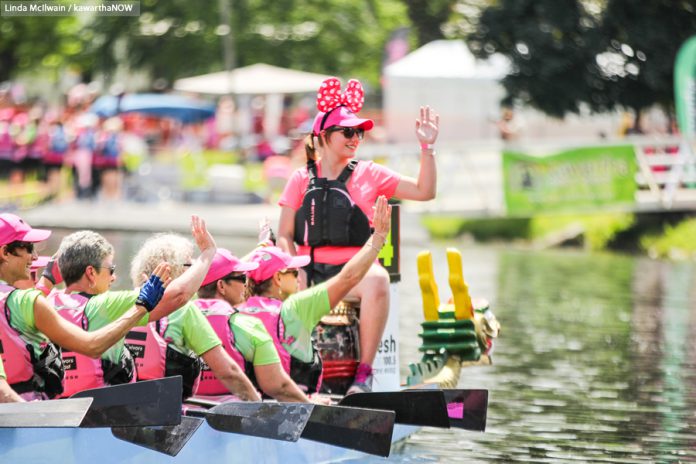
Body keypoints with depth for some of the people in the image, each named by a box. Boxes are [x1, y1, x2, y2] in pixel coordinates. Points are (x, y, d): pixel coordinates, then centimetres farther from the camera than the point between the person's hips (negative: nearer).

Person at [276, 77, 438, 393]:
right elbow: (285, 235, 8)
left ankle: (364, 370, -30)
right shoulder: (302, 179, 11)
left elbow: (424, 191, 8)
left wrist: (427, 147, -2)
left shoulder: (369, 174, 12)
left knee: (377, 281, -37)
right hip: (310, 268, 1)